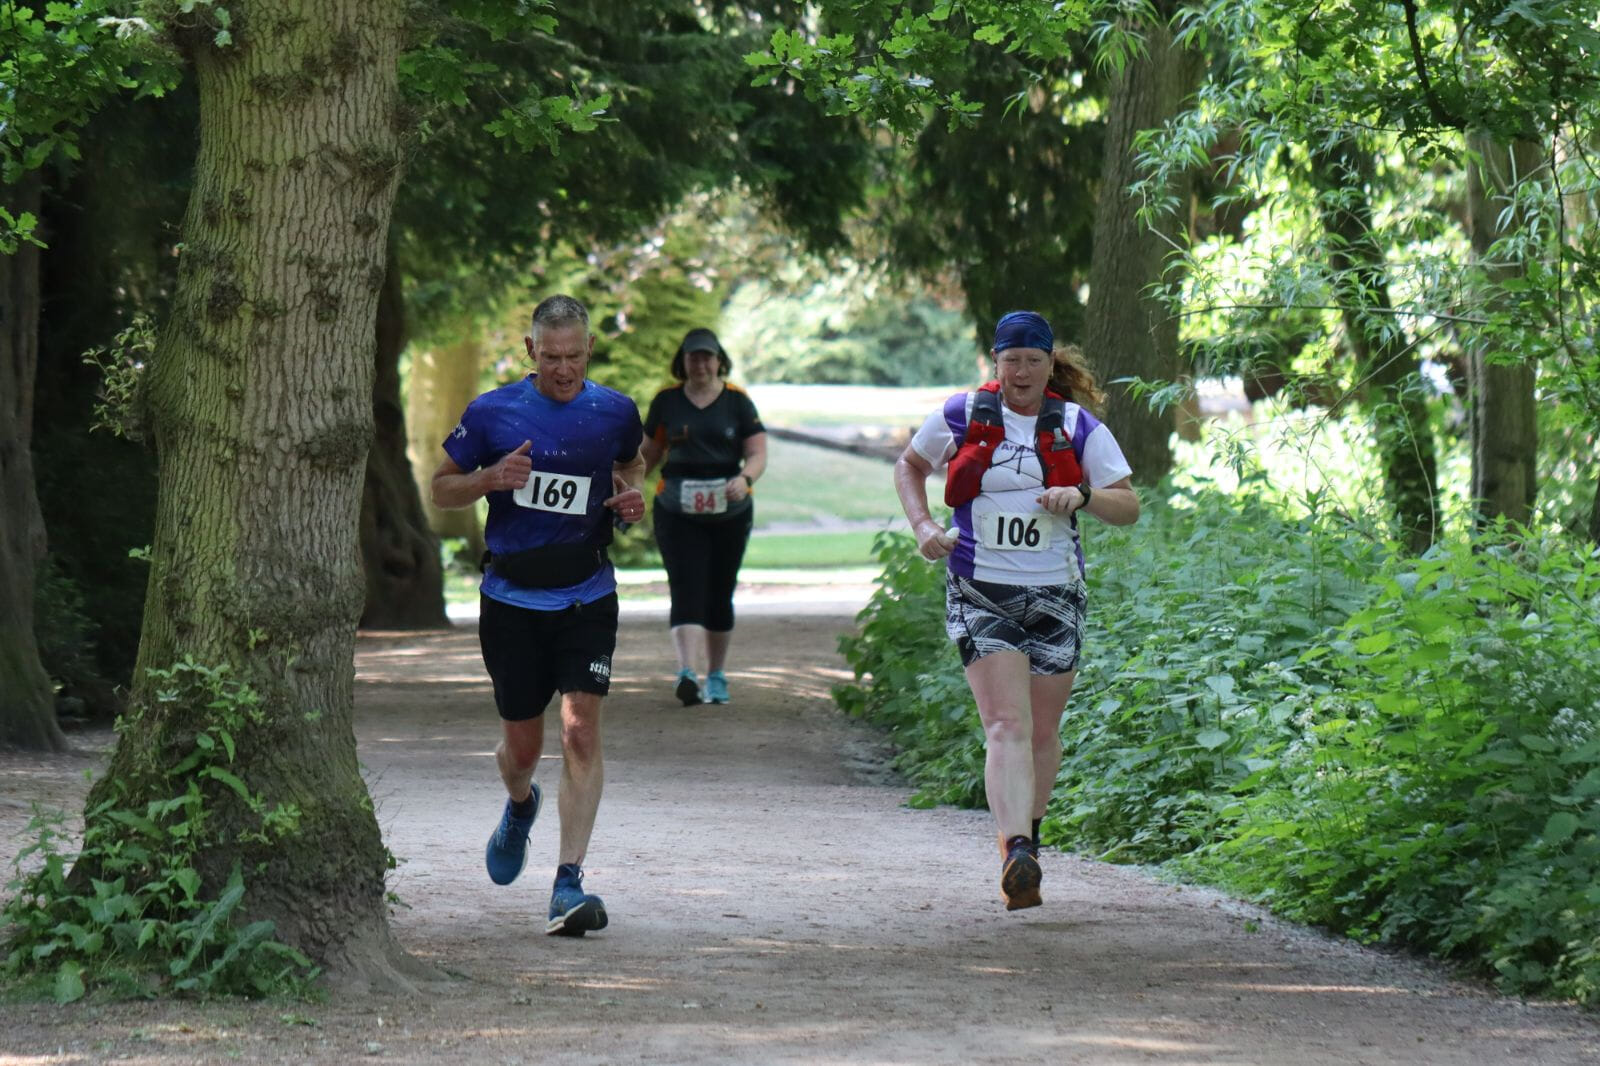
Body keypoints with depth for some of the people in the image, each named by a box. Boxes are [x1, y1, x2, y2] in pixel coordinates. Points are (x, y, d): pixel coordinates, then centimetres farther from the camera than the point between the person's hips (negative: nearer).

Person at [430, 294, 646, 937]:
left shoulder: (614, 413, 1)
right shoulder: (492, 413, -3)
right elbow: (441, 488, 6)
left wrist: (631, 496, 1)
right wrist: (490, 479, -14)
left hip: (586, 599, 0)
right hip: (512, 598, 0)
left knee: (581, 728, -16)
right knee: (522, 743, 8)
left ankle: (568, 884, -17)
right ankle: (520, 806, 47)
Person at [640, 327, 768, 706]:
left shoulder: (737, 401, 2)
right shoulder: (667, 401, 6)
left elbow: (758, 454, -2)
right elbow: (649, 454, 15)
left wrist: (745, 479, -22)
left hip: (728, 512, 1)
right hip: (677, 512, -1)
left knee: (720, 594, 8)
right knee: (687, 591, -14)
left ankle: (716, 676, 22)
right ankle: (686, 675, -26)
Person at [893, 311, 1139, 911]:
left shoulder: (1079, 428, 2)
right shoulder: (961, 416, 1)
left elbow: (1129, 507, 1)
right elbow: (909, 465, 19)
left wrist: (1082, 496, -19)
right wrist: (922, 526, 2)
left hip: (1054, 595, 2)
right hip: (980, 593, -2)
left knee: (1042, 732, 11)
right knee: (1007, 725, -17)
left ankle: (1026, 835, 35)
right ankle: (1017, 856, -31)